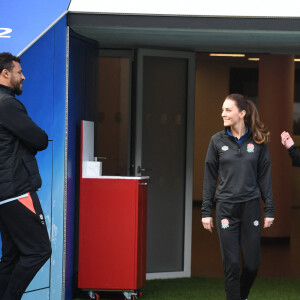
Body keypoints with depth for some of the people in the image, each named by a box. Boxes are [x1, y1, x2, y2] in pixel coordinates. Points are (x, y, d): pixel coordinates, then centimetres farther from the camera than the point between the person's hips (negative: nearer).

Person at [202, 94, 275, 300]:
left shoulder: (258, 141, 2)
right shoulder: (218, 141, 2)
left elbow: (264, 176, 5)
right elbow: (210, 177, 5)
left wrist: (269, 210, 3)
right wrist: (206, 211, 2)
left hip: (251, 207, 1)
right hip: (226, 208, 0)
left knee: (252, 263, 4)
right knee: (232, 264, -2)